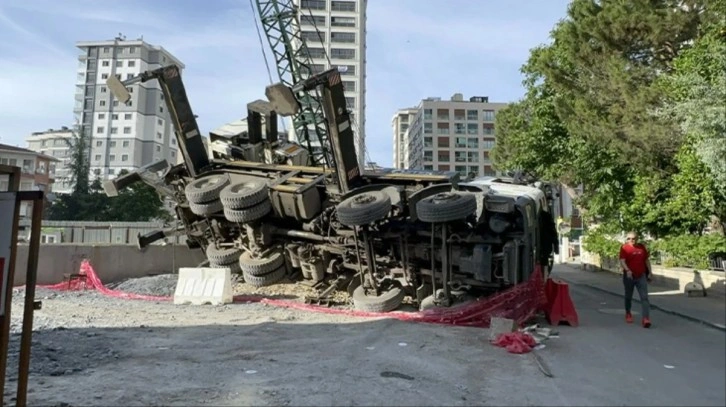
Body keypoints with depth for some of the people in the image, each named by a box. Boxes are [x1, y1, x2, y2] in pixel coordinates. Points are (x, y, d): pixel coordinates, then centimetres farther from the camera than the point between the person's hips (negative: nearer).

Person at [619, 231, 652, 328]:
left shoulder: (642, 247, 5)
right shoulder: (624, 248, -8)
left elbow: (647, 260, 13)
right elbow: (622, 261, -18)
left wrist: (649, 273, 11)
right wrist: (627, 270, -34)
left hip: (641, 276, 2)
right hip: (629, 276, -2)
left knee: (644, 297, -9)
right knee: (628, 296, 14)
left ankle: (646, 319, -14)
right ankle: (628, 314, 36)